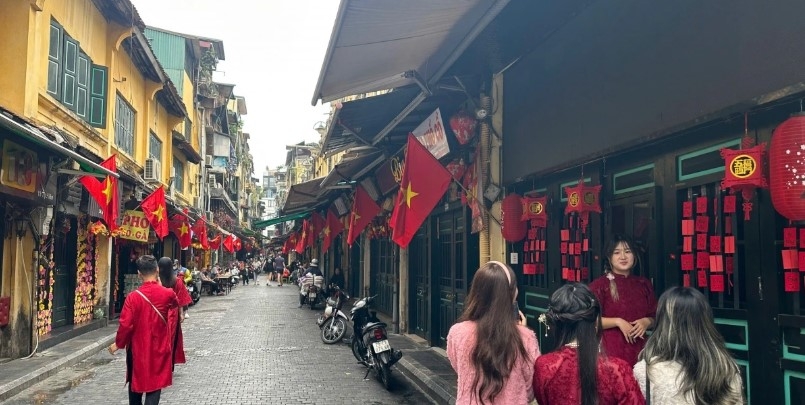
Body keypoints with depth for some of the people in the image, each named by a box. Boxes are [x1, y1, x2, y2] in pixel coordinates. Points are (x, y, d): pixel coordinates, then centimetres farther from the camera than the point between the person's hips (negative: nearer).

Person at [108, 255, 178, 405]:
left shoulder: (133, 297, -14)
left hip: (138, 348, 0)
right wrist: (160, 287, 18)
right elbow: (175, 304, 15)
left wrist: (118, 343, 5)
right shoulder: (168, 294, -9)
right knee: (155, 384, 3)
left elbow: (125, 324, -12)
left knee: (136, 381, 21)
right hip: (159, 349, 0)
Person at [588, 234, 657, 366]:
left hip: (639, 350, 4)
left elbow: (654, 317, 17)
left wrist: (646, 322, -4)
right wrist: (618, 322, -15)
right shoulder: (600, 285, -4)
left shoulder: (644, 284, 10)